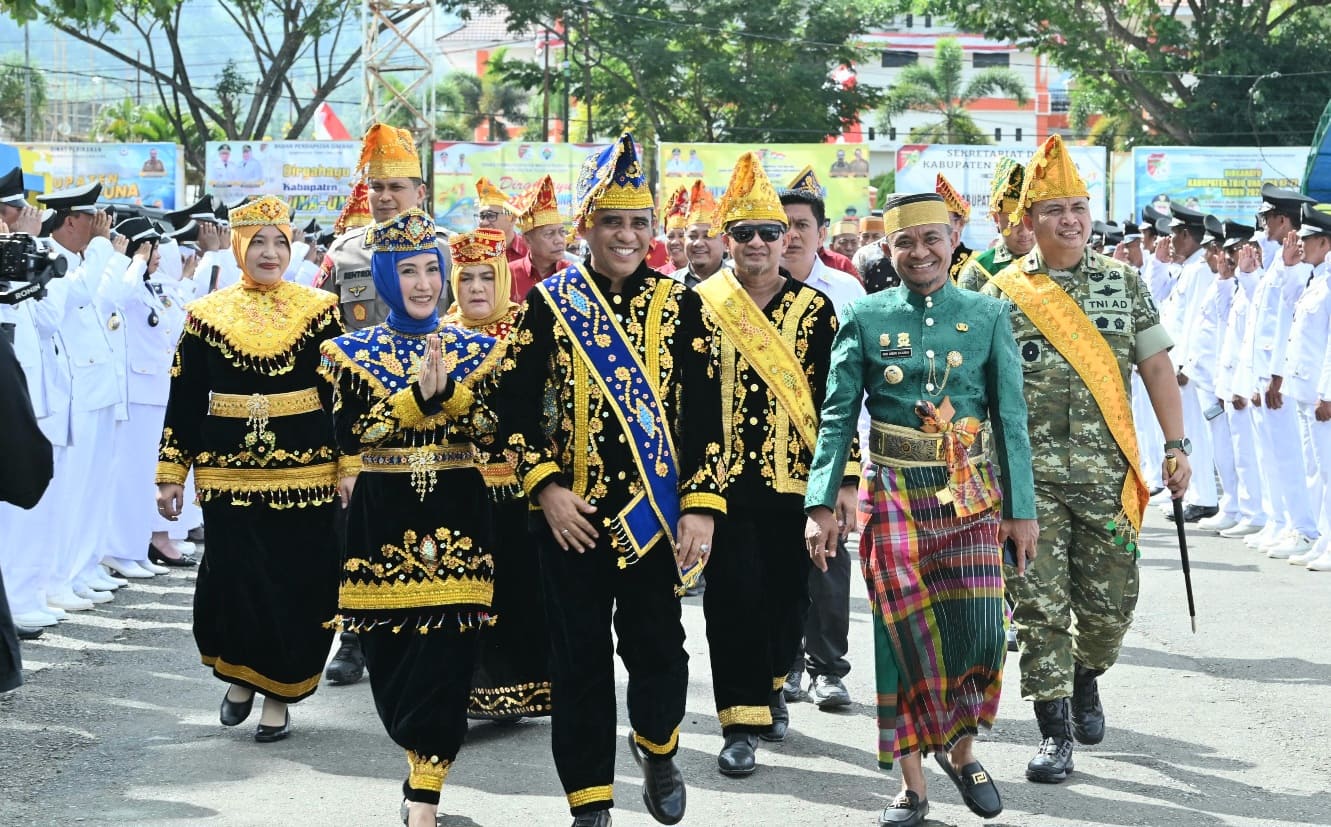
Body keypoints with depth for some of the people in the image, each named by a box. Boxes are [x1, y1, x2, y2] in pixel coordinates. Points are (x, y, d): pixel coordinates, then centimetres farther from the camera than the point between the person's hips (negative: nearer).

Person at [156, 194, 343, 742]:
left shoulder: (320, 311, 3)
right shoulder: (207, 315, 5)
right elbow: (184, 403, 7)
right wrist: (170, 475, 4)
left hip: (306, 473, 0)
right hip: (229, 475, 0)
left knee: (299, 586, 1)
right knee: (232, 581, -5)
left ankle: (279, 695, 15)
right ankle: (240, 673, 22)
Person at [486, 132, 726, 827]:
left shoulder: (681, 306, 2)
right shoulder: (548, 304, 1)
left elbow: (705, 413, 0)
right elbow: (515, 405, -1)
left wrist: (701, 505, -8)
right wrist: (546, 487, -12)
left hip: (655, 511, 0)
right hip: (572, 512, 0)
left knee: (657, 647, 3)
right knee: (579, 659, 4)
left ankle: (657, 749, 33)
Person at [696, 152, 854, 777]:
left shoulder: (815, 311, 4)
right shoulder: (700, 306, 1)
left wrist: (843, 477, -1)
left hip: (793, 481, 2)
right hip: (723, 479, -2)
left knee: (788, 595, 11)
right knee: (733, 597, -5)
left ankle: (771, 684, 36)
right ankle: (741, 723, 0)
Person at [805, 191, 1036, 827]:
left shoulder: (988, 315, 3)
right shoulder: (865, 318, 2)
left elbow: (1011, 417, 4)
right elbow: (837, 416, 2)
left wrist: (1022, 509, 0)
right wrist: (822, 503, -6)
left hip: (971, 499, 0)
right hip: (894, 500, 0)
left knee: (980, 632, -7)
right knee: (904, 637, -1)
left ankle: (960, 746, 20)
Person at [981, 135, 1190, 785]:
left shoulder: (1123, 282, 8)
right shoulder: (1002, 293, 2)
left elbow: (1156, 366, 9)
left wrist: (1176, 446, 3)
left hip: (1107, 475, 2)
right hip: (1029, 479, -2)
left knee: (1110, 604, 6)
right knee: (1039, 606, -5)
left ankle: (1085, 681, 37)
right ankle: (1056, 735, 1)